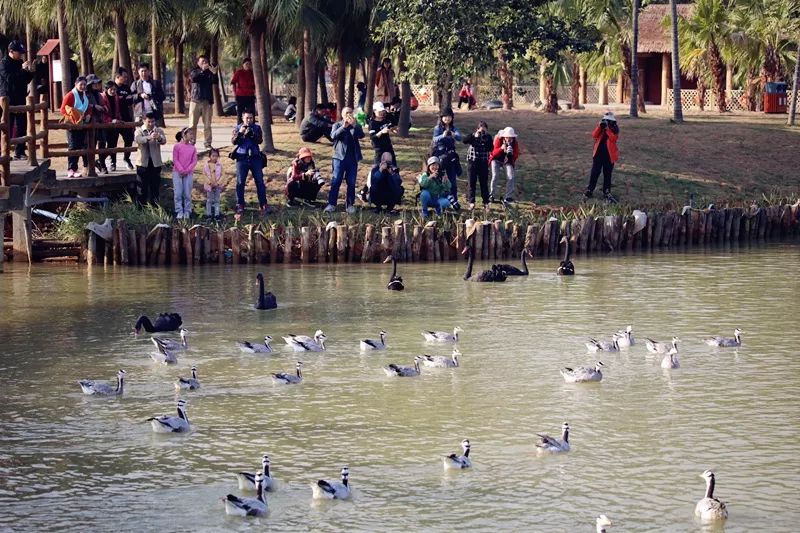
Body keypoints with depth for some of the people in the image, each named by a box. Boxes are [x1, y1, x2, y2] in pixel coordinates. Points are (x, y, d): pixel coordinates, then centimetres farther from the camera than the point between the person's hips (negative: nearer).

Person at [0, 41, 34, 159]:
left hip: (20, 99, 7)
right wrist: (22, 70, -23)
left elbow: (26, 80, 19)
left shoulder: (20, 63, 14)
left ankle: (20, 152, 13)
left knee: (22, 126, 8)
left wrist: (30, 72, 1)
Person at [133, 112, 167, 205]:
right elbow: (138, 139, -22)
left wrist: (159, 138, -40)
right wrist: (149, 137, -41)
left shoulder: (158, 131, 5)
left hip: (155, 162, 1)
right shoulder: (139, 131, 1)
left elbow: (164, 141, -15)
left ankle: (154, 204, 15)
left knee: (155, 185, 6)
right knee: (142, 186, 5)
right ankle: (142, 207, 13)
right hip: (143, 162, -1)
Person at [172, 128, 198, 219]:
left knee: (187, 194, 2)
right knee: (178, 193, -2)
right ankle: (179, 212, 4)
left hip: (188, 173, 2)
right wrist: (181, 170, -13)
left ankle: (187, 212, 10)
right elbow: (175, 160, -5)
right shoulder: (177, 146, -3)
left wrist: (187, 170, -9)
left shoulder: (193, 148, 5)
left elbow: (194, 161, 3)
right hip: (177, 173, -2)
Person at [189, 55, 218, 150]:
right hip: (196, 100, -2)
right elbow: (193, 77, -16)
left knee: (207, 124, 2)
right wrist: (202, 70, -29)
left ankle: (208, 144, 5)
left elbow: (215, 82, -6)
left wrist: (214, 73, -24)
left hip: (207, 101, 2)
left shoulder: (209, 72, 10)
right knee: (192, 124, -2)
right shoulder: (195, 71, 6)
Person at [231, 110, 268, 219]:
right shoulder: (238, 128, 8)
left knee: (260, 182, 0)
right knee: (240, 183, -4)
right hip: (242, 158, 0)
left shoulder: (257, 128, 8)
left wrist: (251, 133, -21)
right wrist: (240, 133, -18)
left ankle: (263, 205, 8)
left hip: (255, 158, 0)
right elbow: (233, 141, -4)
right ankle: (240, 207, 0)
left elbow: (260, 140, -6)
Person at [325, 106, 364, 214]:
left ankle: (350, 204, 9)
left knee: (351, 183, 4)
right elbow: (333, 135, -12)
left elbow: (361, 135, -9)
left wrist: (354, 125, -23)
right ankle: (331, 204, -4)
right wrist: (344, 126, -24)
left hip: (353, 158, 2)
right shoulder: (337, 125, 7)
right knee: (336, 181, -5)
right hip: (340, 157, -2)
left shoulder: (356, 126, 10)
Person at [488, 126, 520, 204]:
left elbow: (516, 155, -15)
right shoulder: (498, 140, -21)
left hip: (508, 161, 2)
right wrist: (501, 148, -45)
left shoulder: (515, 143, -15)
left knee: (510, 177, -12)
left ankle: (509, 197, -3)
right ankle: (491, 196, 0)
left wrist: (512, 153, -38)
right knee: (495, 176, -14)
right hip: (497, 160, -2)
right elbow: (494, 152, -25)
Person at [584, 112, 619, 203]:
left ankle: (606, 191, 15)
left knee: (607, 173, 7)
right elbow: (594, 136, -8)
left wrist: (607, 129, -24)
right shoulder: (600, 127, 6)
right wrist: (600, 126, -19)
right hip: (598, 153, 2)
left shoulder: (615, 129, -2)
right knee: (594, 172, 2)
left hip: (609, 154, -2)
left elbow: (614, 138, -19)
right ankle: (589, 190, 9)